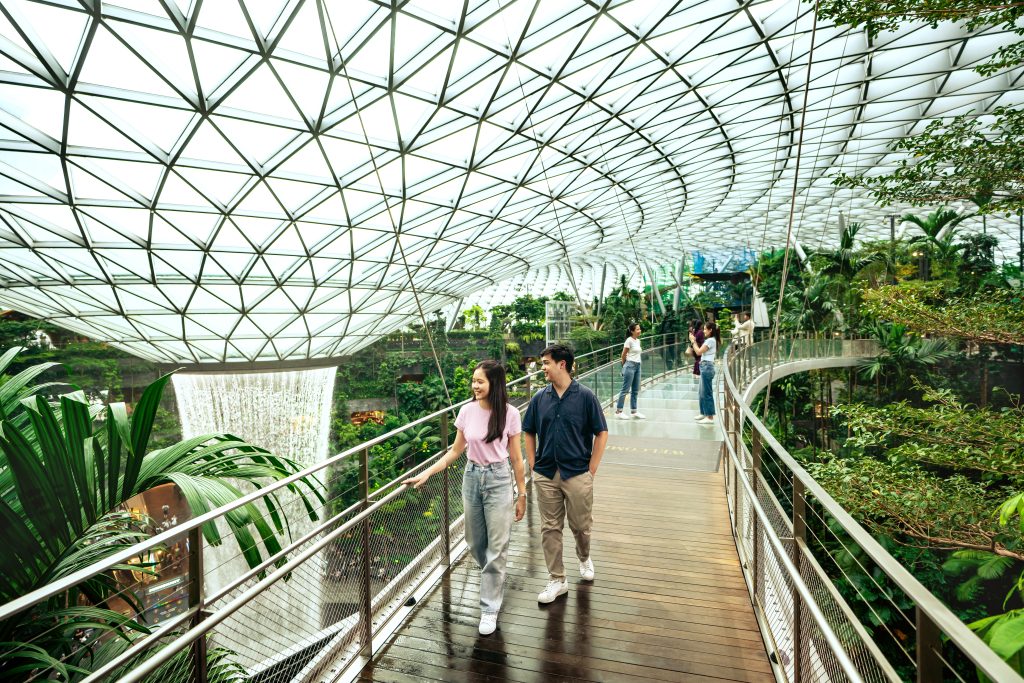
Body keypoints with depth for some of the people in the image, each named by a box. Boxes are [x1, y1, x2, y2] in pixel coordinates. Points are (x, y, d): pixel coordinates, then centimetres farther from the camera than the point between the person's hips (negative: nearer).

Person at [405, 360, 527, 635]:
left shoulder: (509, 414, -12)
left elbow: (516, 458, -4)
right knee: (475, 544, 16)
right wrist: (426, 473, -2)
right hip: (472, 478, 4)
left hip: (498, 481, -3)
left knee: (496, 548, 2)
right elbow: (455, 451, 6)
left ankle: (489, 608, 18)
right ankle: (494, 579, 45)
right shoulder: (467, 411, -5)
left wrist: (522, 494, -1)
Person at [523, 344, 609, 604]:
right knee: (550, 528, 8)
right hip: (546, 475, 3)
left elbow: (601, 433, -4)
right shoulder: (539, 398, 1)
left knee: (581, 525, 12)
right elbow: (529, 433, 10)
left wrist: (591, 470, -5)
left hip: (577, 474, -2)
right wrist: (533, 466, 3)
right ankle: (557, 580, 23)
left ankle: (584, 558, 43)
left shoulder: (585, 396, -8)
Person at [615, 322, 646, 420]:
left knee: (635, 390, 11)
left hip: (637, 366, 8)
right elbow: (623, 355, -7)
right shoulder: (629, 341, -12)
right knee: (625, 390, -4)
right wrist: (624, 366, 4)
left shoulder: (638, 340, 11)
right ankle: (618, 411, 2)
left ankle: (634, 411, 19)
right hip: (630, 366, -8)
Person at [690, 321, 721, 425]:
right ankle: (705, 413, 26)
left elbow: (699, 352, -16)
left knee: (706, 393, -7)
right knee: (702, 393, 17)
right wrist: (694, 341, 10)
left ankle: (710, 417, -4)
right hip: (705, 367, 10)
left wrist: (693, 341, -6)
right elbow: (700, 350, 16)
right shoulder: (710, 340, 15)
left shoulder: (710, 340, -15)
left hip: (707, 367, -10)